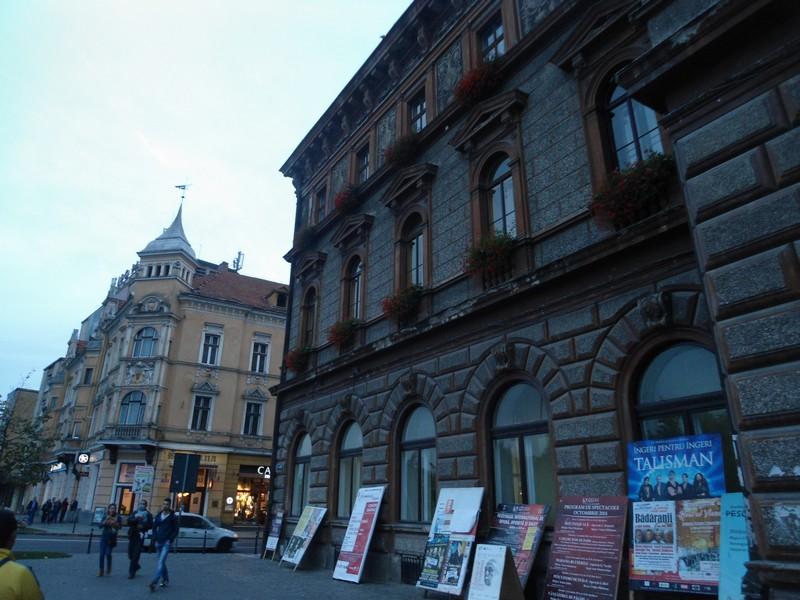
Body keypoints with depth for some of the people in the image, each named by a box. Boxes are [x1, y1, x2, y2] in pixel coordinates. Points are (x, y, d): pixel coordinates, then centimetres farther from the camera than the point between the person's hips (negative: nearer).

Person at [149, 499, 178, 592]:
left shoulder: (173, 517, -2)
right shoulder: (159, 516, 10)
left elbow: (175, 530, -1)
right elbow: (154, 527, 15)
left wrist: (170, 540, -10)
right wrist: (155, 539, 4)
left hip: (166, 543, -5)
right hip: (159, 542, 5)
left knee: (161, 562, -17)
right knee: (161, 562, 13)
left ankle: (154, 582, -23)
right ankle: (165, 580, 28)